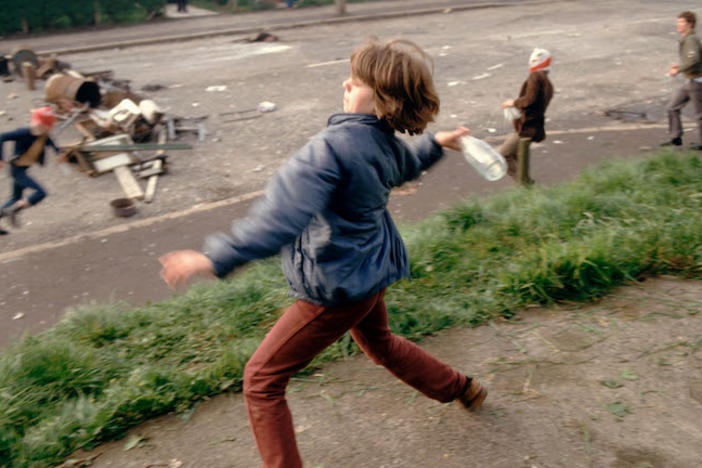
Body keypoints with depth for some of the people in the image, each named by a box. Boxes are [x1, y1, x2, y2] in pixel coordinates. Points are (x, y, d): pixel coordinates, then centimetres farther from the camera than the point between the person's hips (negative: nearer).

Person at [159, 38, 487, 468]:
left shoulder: (335, 145, -29)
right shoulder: (388, 143, -2)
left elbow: (283, 216, -38)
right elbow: (406, 166, 23)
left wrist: (215, 259, -40)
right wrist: (434, 144, 42)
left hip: (337, 289, -9)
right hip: (371, 272, 9)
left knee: (261, 380, 5)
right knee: (380, 343, 37)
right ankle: (462, 389, 54)